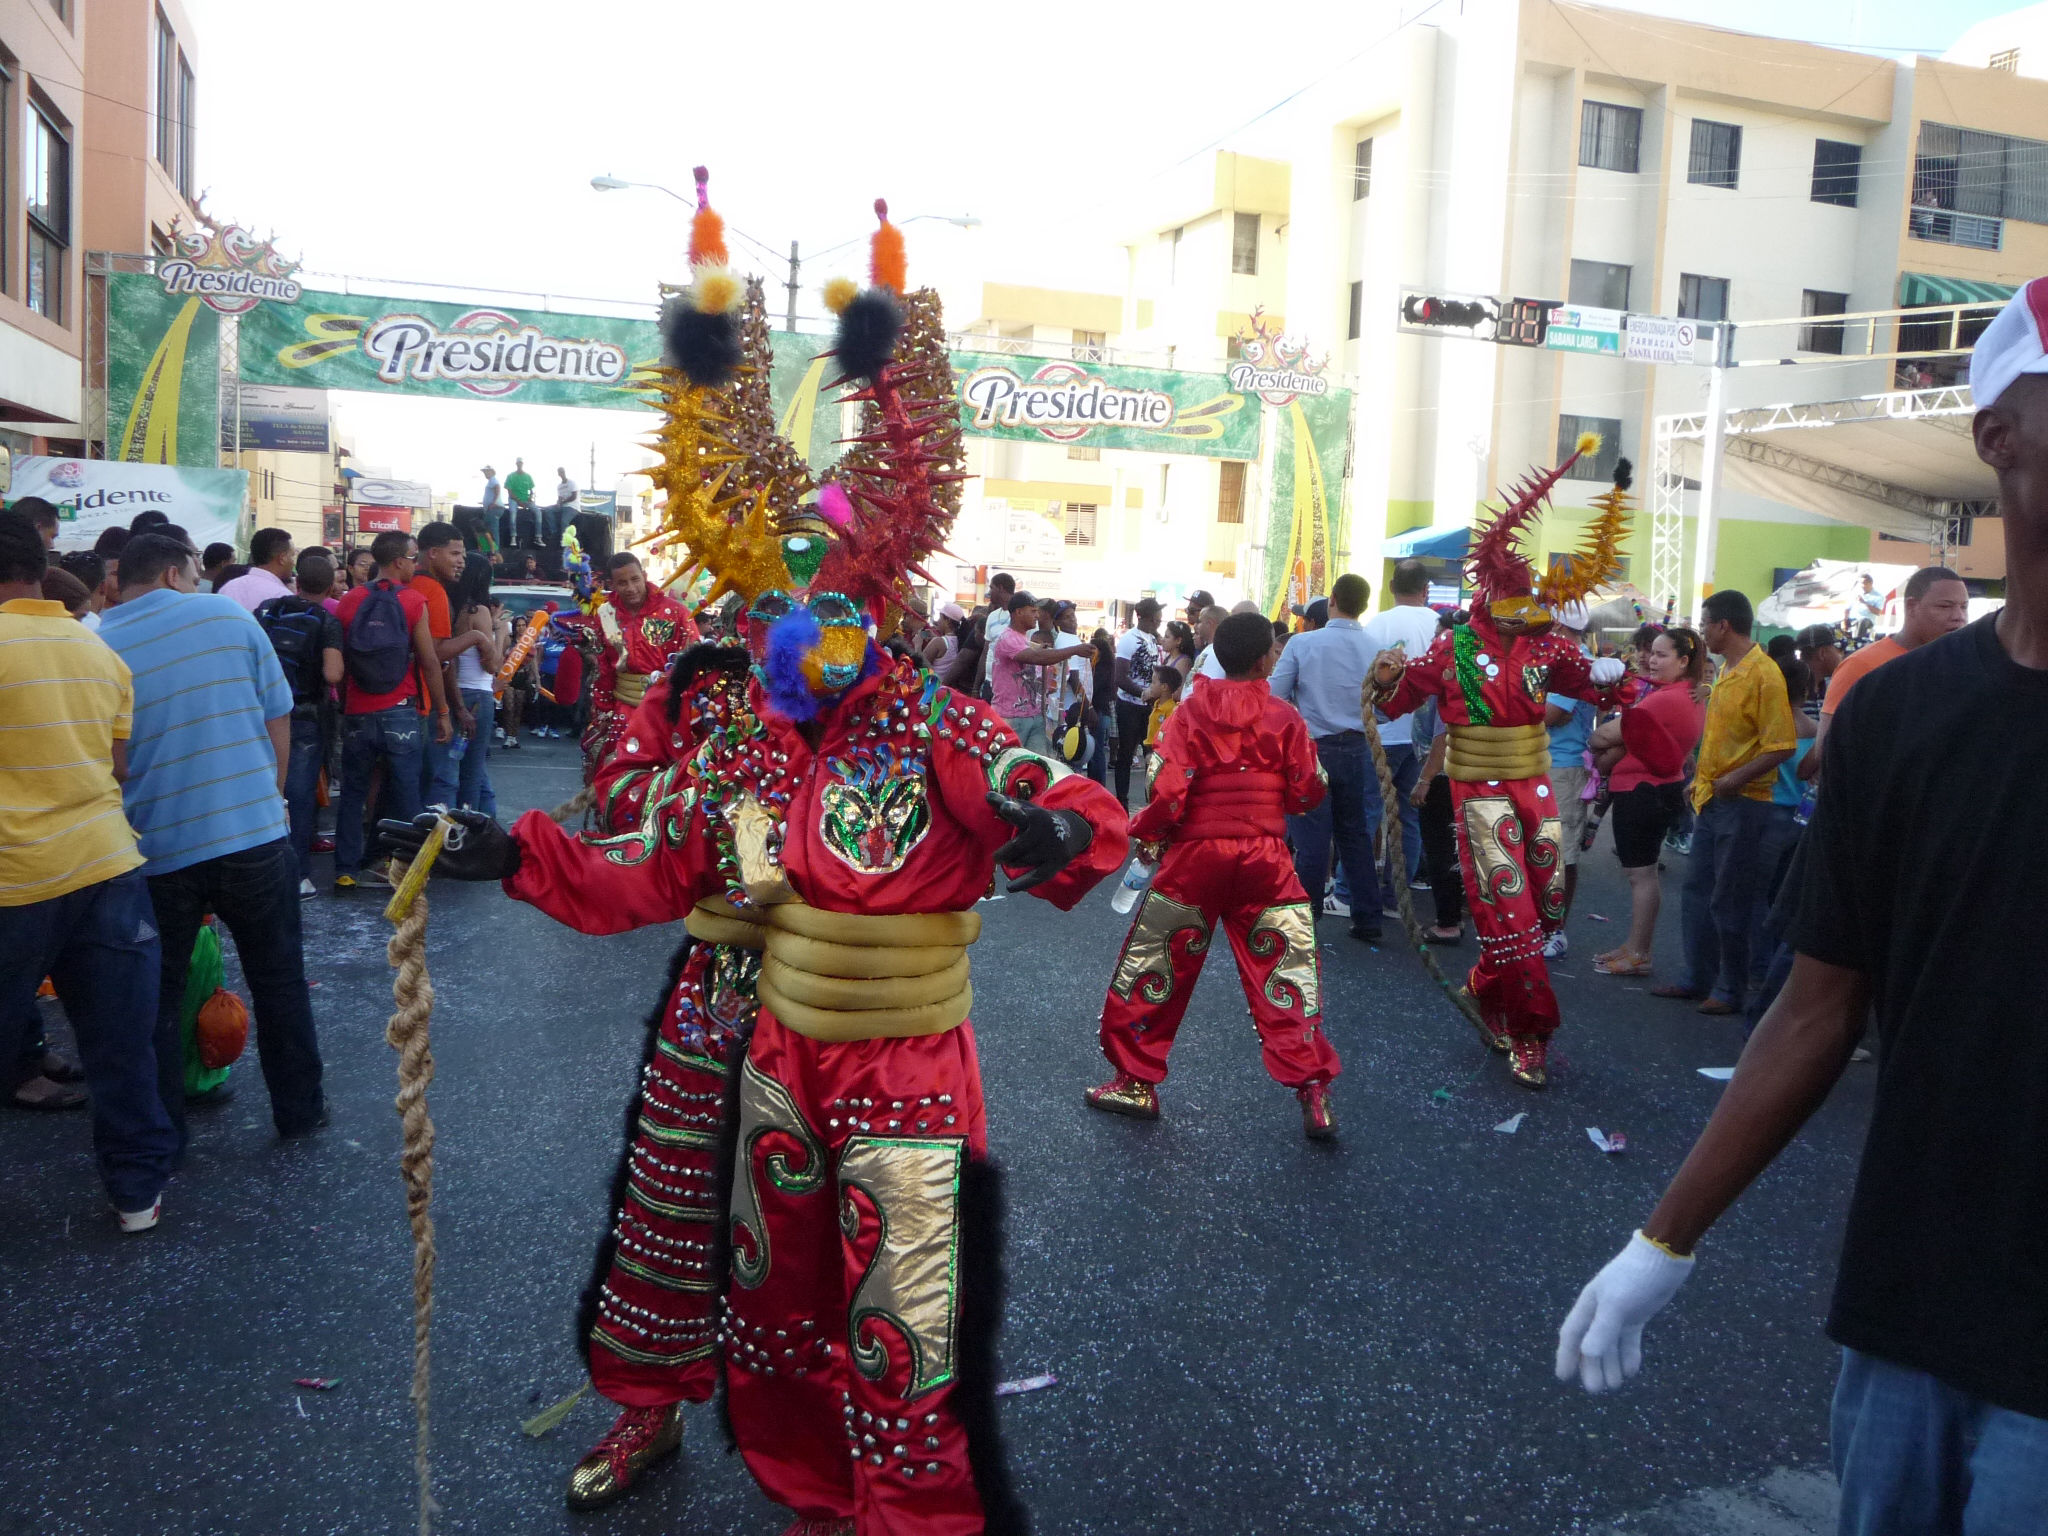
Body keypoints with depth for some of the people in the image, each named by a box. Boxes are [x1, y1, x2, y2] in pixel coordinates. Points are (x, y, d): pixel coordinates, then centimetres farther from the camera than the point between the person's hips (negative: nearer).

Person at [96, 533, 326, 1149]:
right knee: (278, 981, 16)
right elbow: (278, 721, 1)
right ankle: (299, 1109, 26)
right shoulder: (227, 615, -2)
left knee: (156, 995, 16)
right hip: (254, 836, 0)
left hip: (154, 853, 1)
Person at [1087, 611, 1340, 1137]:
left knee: (1150, 968, 13)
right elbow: (1307, 794, -2)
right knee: (1288, 973, 7)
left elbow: (1168, 792, -11)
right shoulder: (1284, 718, -2)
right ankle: (1314, 1095, 4)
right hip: (1266, 862, 0)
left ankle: (1137, 1082, 21)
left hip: (1193, 858, 0)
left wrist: (1145, 832, 6)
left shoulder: (1191, 712, -4)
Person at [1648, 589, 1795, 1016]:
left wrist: (1737, 779, -25)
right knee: (1697, 892, 13)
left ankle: (1731, 989, 12)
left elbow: (1781, 744, -21)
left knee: (1730, 901, 0)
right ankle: (1697, 979, 24)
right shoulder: (1726, 671, 11)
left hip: (1741, 803, -9)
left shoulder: (1763, 674, -16)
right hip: (1710, 799, 9)